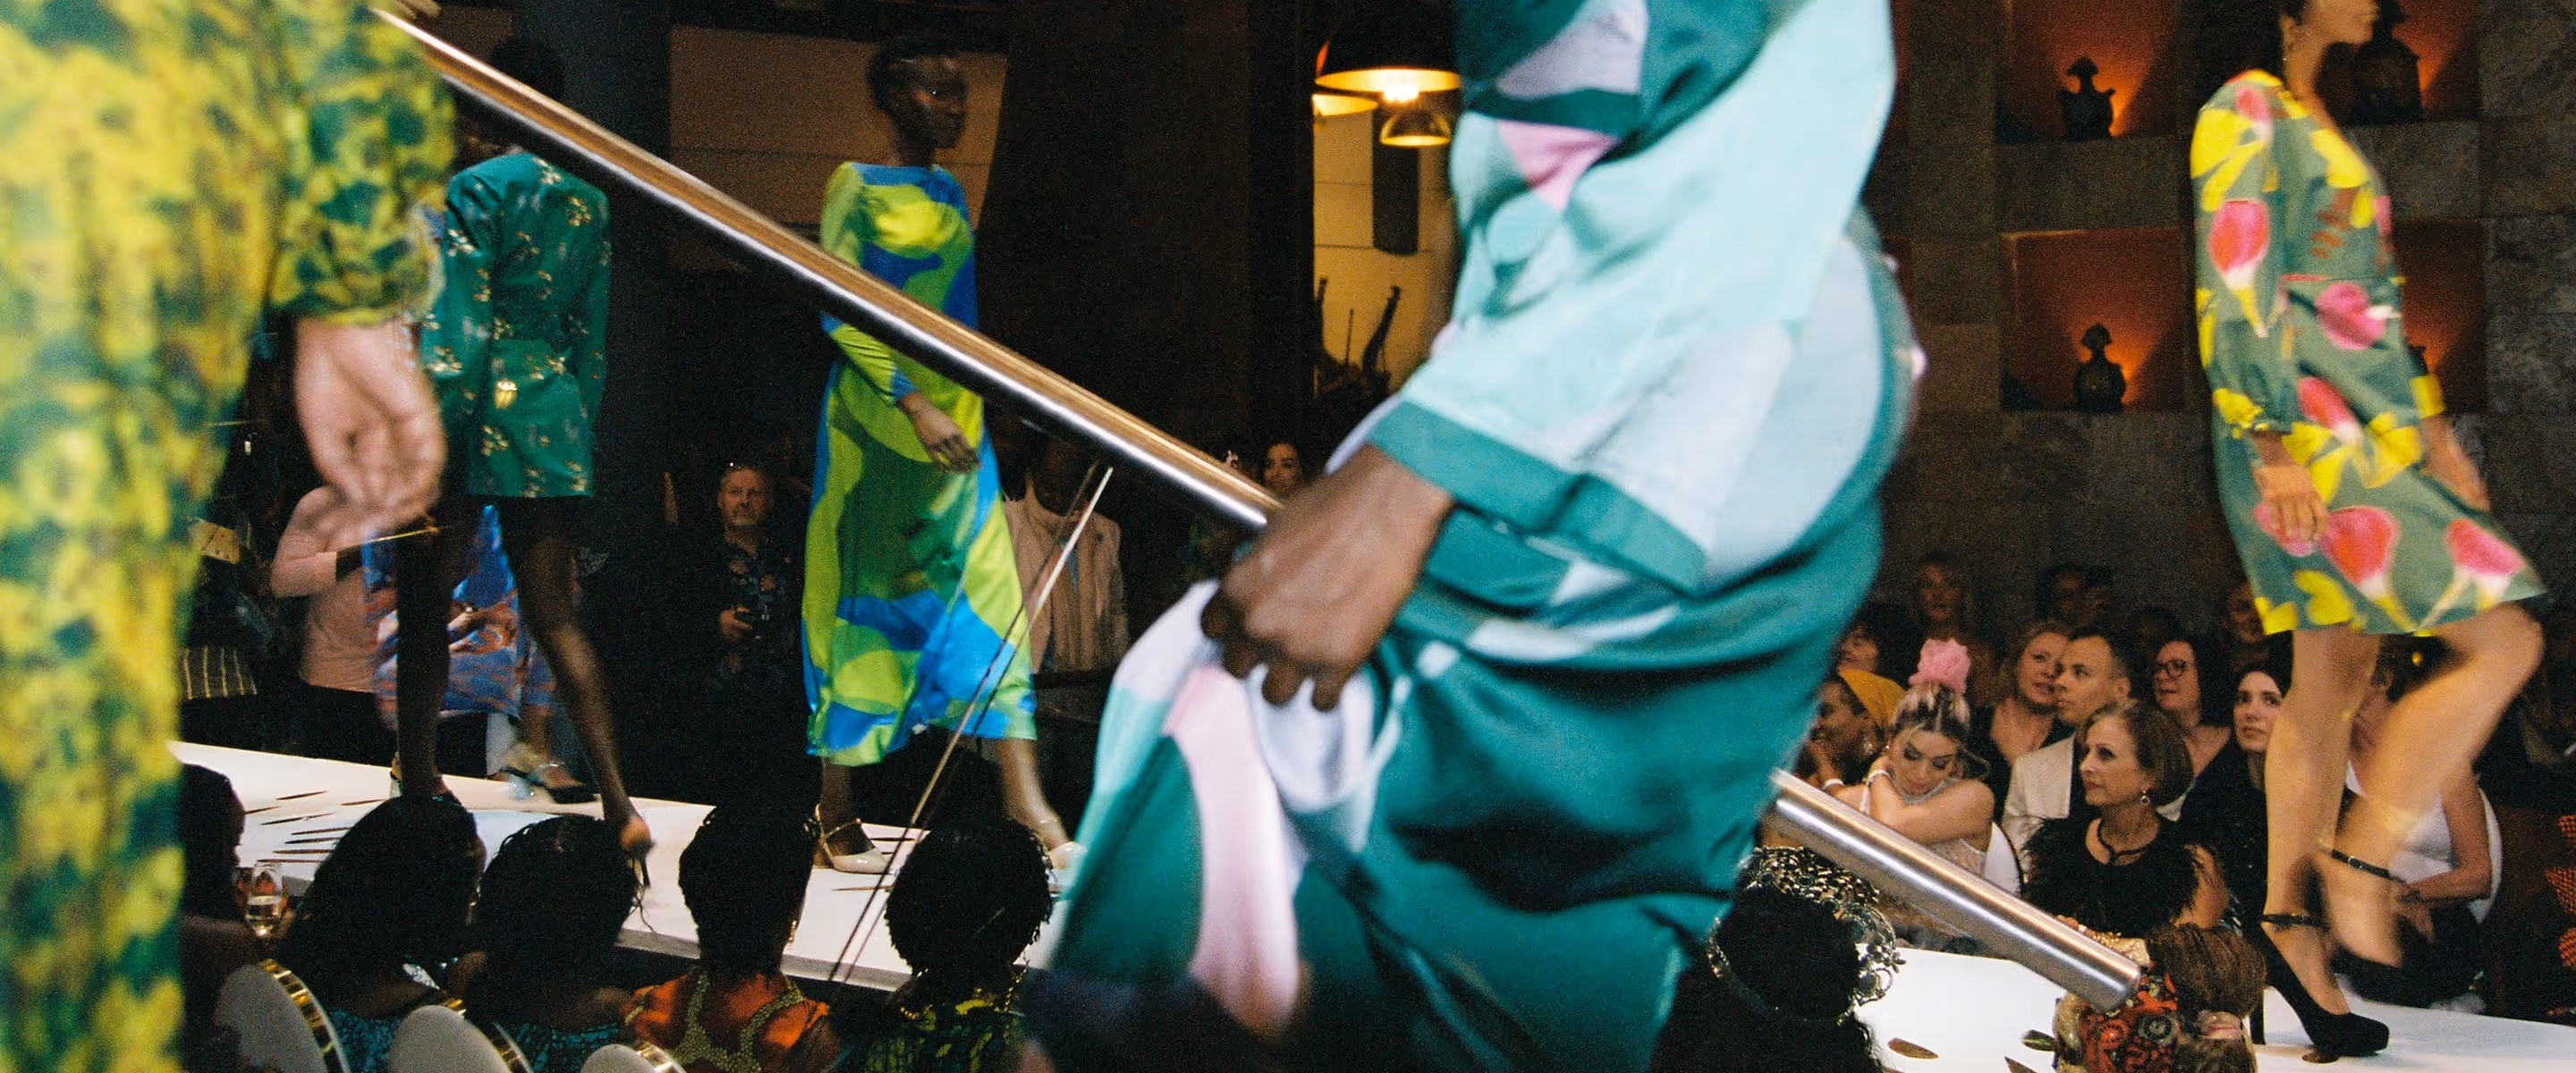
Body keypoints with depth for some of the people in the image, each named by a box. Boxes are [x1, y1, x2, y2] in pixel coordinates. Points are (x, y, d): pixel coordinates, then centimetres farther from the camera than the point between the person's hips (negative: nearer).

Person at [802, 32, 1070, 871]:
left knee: (988, 590, -3)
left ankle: (1024, 800, -6)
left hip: (954, 418, 6)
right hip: (877, 420, -6)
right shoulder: (856, 188, -5)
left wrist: (968, 408, 16)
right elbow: (840, 313, -12)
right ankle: (837, 811, 9)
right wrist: (912, 403, -20)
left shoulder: (949, 194, 15)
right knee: (862, 602, 0)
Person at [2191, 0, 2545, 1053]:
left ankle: (2289, 906, 13)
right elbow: (2236, 293, -17)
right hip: (2308, 438, -9)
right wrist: (2275, 447, -21)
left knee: (2335, 674, 9)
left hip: (2363, 434, 9)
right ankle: (2360, 861, -3)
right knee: (2500, 643, -9)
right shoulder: (2247, 113, -10)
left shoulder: (2313, 125, 19)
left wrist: (2431, 426, 20)